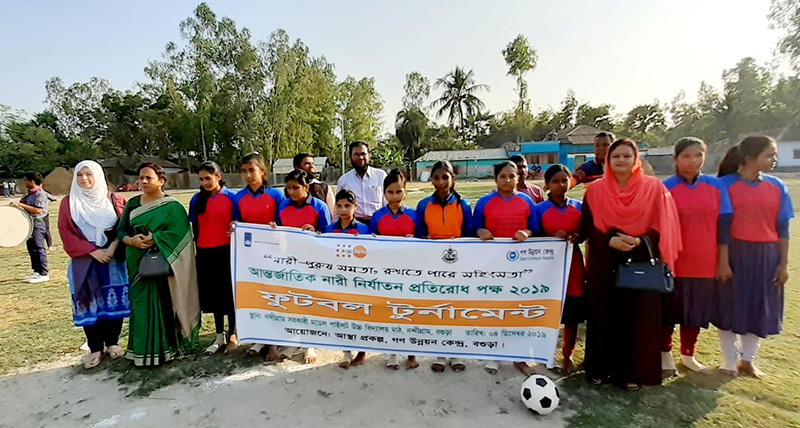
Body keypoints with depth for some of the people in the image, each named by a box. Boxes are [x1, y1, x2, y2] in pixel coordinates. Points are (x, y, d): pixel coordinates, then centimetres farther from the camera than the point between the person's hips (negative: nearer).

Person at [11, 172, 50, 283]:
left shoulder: (40, 193, -15)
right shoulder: (29, 193, 13)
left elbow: (38, 210, -25)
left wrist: (21, 204, -24)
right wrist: (17, 205, 9)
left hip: (37, 223, -10)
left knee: (39, 248, -8)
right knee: (31, 248, 14)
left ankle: (43, 274, -4)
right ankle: (36, 271, 23)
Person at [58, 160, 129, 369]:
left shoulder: (113, 200, 5)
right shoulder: (68, 203, 4)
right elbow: (66, 233, -2)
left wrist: (113, 247, -15)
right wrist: (93, 251, -12)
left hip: (113, 260, 0)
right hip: (84, 262, 0)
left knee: (114, 301, 3)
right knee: (89, 303, 2)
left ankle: (112, 343, 18)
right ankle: (95, 349, 13)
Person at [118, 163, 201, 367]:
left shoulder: (172, 206, -5)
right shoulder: (132, 203, 11)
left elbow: (178, 234, -14)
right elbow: (121, 230, 8)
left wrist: (152, 239, -21)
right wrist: (131, 240, -13)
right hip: (137, 264, 5)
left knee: (161, 304, -3)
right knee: (140, 305, 8)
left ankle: (162, 349, 8)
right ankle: (141, 350, 19)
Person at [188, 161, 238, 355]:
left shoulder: (231, 197, -5)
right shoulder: (197, 199, 6)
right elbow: (194, 227, 10)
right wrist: (196, 249, 8)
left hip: (226, 252, -4)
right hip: (205, 254, 4)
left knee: (229, 294, 5)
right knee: (213, 294, 12)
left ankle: (232, 336, 18)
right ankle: (220, 336, 24)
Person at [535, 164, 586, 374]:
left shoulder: (578, 206, 3)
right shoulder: (540, 209, -3)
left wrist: (577, 237, -12)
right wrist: (552, 237, -18)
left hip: (573, 264, 2)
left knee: (572, 314, 7)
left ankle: (568, 356, 24)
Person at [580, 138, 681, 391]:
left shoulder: (654, 188, 1)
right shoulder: (595, 190, 2)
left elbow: (662, 226, -2)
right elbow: (587, 227, -1)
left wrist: (639, 241, -19)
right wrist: (609, 241, -18)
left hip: (642, 263, 0)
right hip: (604, 264, 1)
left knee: (638, 318, 3)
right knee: (604, 316, 6)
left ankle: (633, 372, 19)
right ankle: (601, 369, 20)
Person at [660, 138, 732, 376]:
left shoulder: (716, 186, 2)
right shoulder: (665, 188, -6)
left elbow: (723, 226, 4)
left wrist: (723, 262, 2)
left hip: (705, 264, 3)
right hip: (673, 264, -3)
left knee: (696, 313, 14)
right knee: (669, 313, 8)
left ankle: (688, 356, 32)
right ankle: (665, 355, 25)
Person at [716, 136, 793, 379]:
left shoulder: (776, 186, 3)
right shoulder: (726, 184, -9)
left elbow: (783, 228, 6)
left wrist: (784, 263, 4)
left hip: (766, 256, 4)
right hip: (733, 254, -4)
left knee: (760, 307, 13)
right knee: (730, 306, 7)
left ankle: (747, 359, 31)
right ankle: (730, 360, 24)